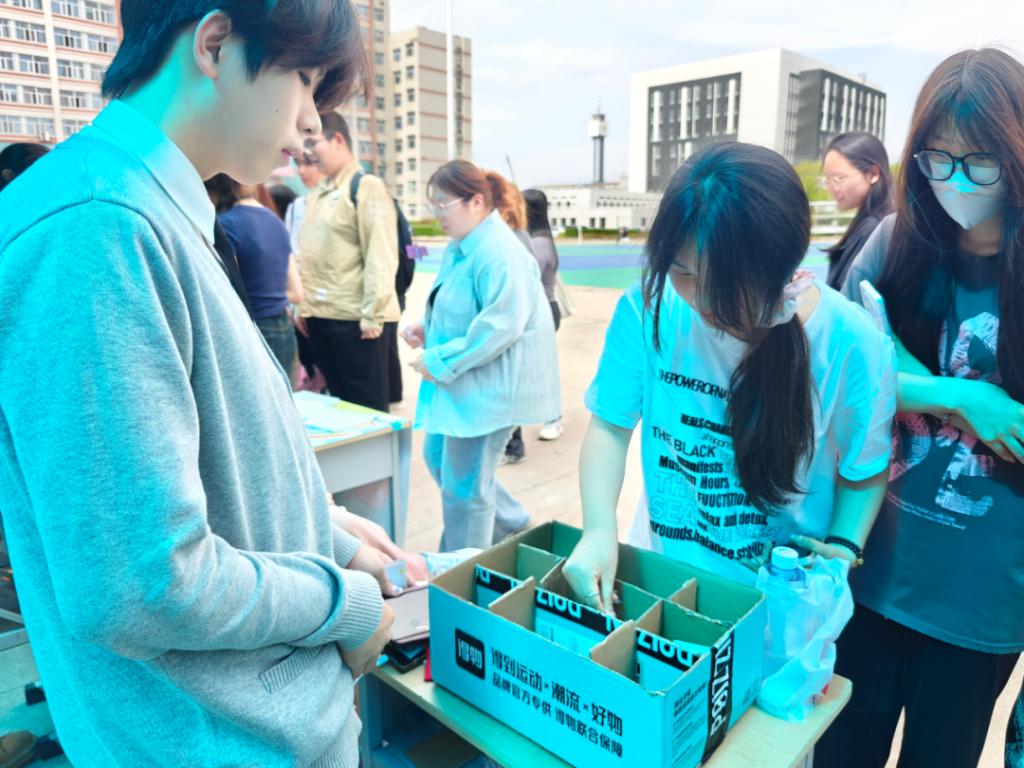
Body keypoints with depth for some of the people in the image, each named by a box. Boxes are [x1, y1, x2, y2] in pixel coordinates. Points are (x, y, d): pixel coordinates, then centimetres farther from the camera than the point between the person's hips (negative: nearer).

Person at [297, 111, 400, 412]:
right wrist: (303, 305, 14)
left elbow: (381, 256, -15)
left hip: (355, 318, -8)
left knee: (367, 406, 3)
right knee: (340, 401, 17)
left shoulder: (367, 187, -9)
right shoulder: (316, 195, 15)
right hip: (320, 316, 8)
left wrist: (372, 315, -18)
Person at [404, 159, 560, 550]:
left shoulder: (499, 253, -21)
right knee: (438, 459, 21)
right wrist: (426, 328, 4)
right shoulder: (460, 246, 12)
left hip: (488, 388, -11)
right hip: (459, 385, 11)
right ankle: (512, 525, 39)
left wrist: (439, 361, -21)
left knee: (463, 486, 2)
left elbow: (501, 325, -28)